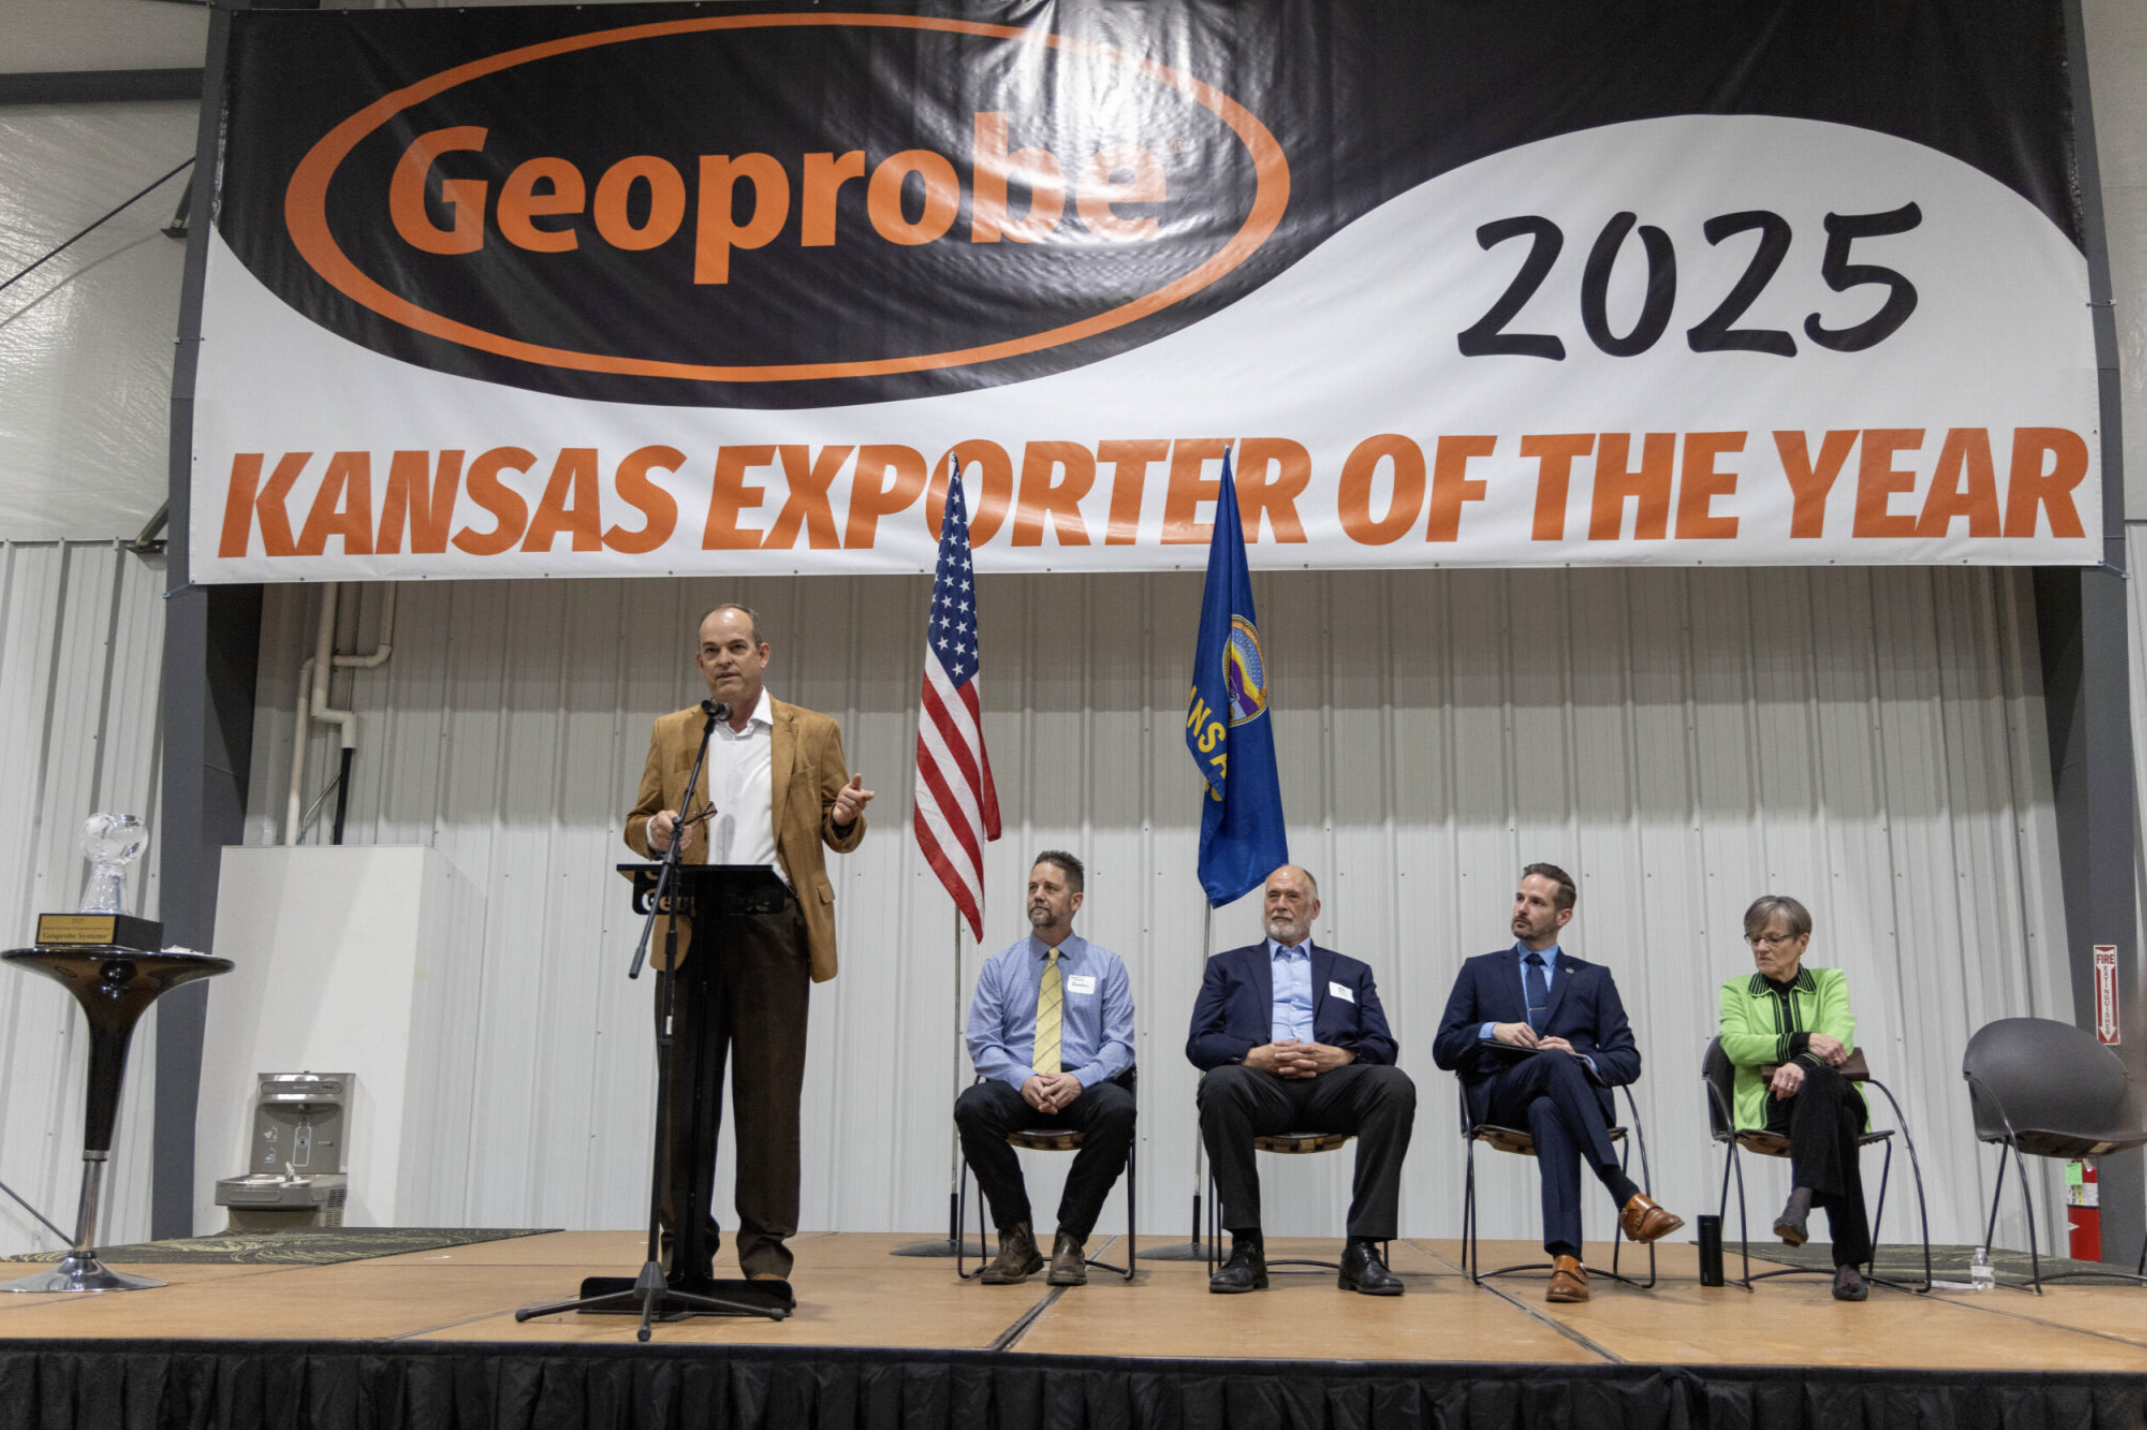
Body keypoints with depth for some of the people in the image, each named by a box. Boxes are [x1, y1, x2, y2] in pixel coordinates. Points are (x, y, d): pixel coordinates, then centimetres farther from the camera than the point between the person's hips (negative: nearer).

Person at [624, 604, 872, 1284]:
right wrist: (656, 830, -8)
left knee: (769, 1091, 0)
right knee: (684, 1088, 2)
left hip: (775, 928, -1)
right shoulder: (670, 733, 15)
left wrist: (845, 816, -12)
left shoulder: (814, 733, 10)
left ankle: (766, 1246, 9)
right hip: (691, 929, 2)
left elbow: (839, 838, 11)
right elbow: (636, 825, 15)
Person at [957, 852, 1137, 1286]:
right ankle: (1016, 1238, -16)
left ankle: (1070, 1241, -19)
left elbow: (1119, 1044, 3)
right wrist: (1023, 1079, -16)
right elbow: (982, 1042, 5)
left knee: (1118, 1109, -35)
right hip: (1017, 1086, 1)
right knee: (972, 1106, -33)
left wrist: (1080, 1079, -18)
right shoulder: (999, 966, 14)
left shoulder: (1106, 966, 12)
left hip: (1083, 1088, -1)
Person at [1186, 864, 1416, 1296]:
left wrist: (1339, 1055, -8)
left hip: (1332, 1083, 1)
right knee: (1220, 1084, -37)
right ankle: (1246, 1248, -28)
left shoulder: (1352, 973, 28)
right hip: (1260, 1083, -1)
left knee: (1395, 1086, -32)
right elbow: (1199, 1043, 12)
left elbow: (1383, 1047, 15)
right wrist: (1254, 1055, -9)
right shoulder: (1228, 966, 25)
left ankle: (1363, 1250, -28)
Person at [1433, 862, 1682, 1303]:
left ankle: (1565, 1258, -52)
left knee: (1548, 1111, -40)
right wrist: (1491, 1031, -6)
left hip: (1578, 1090, 1)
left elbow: (1628, 1061, 12)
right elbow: (1444, 1050, 13)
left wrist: (1582, 1058, -10)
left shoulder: (1594, 978, 22)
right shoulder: (1480, 971, 22)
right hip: (1500, 1097, 0)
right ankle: (1628, 1199, -47)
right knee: (1553, 1062, -38)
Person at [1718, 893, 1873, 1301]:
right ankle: (1848, 1261, -45)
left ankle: (1802, 1198, -53)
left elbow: (1839, 1039, -4)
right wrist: (1804, 1042, -21)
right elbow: (1736, 1044, -5)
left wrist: (1801, 1065, -27)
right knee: (1836, 1115, -38)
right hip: (1768, 1105, -1)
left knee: (1818, 1080, -40)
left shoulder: (1830, 981, 18)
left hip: (1837, 1096, 1)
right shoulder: (1736, 990, 17)